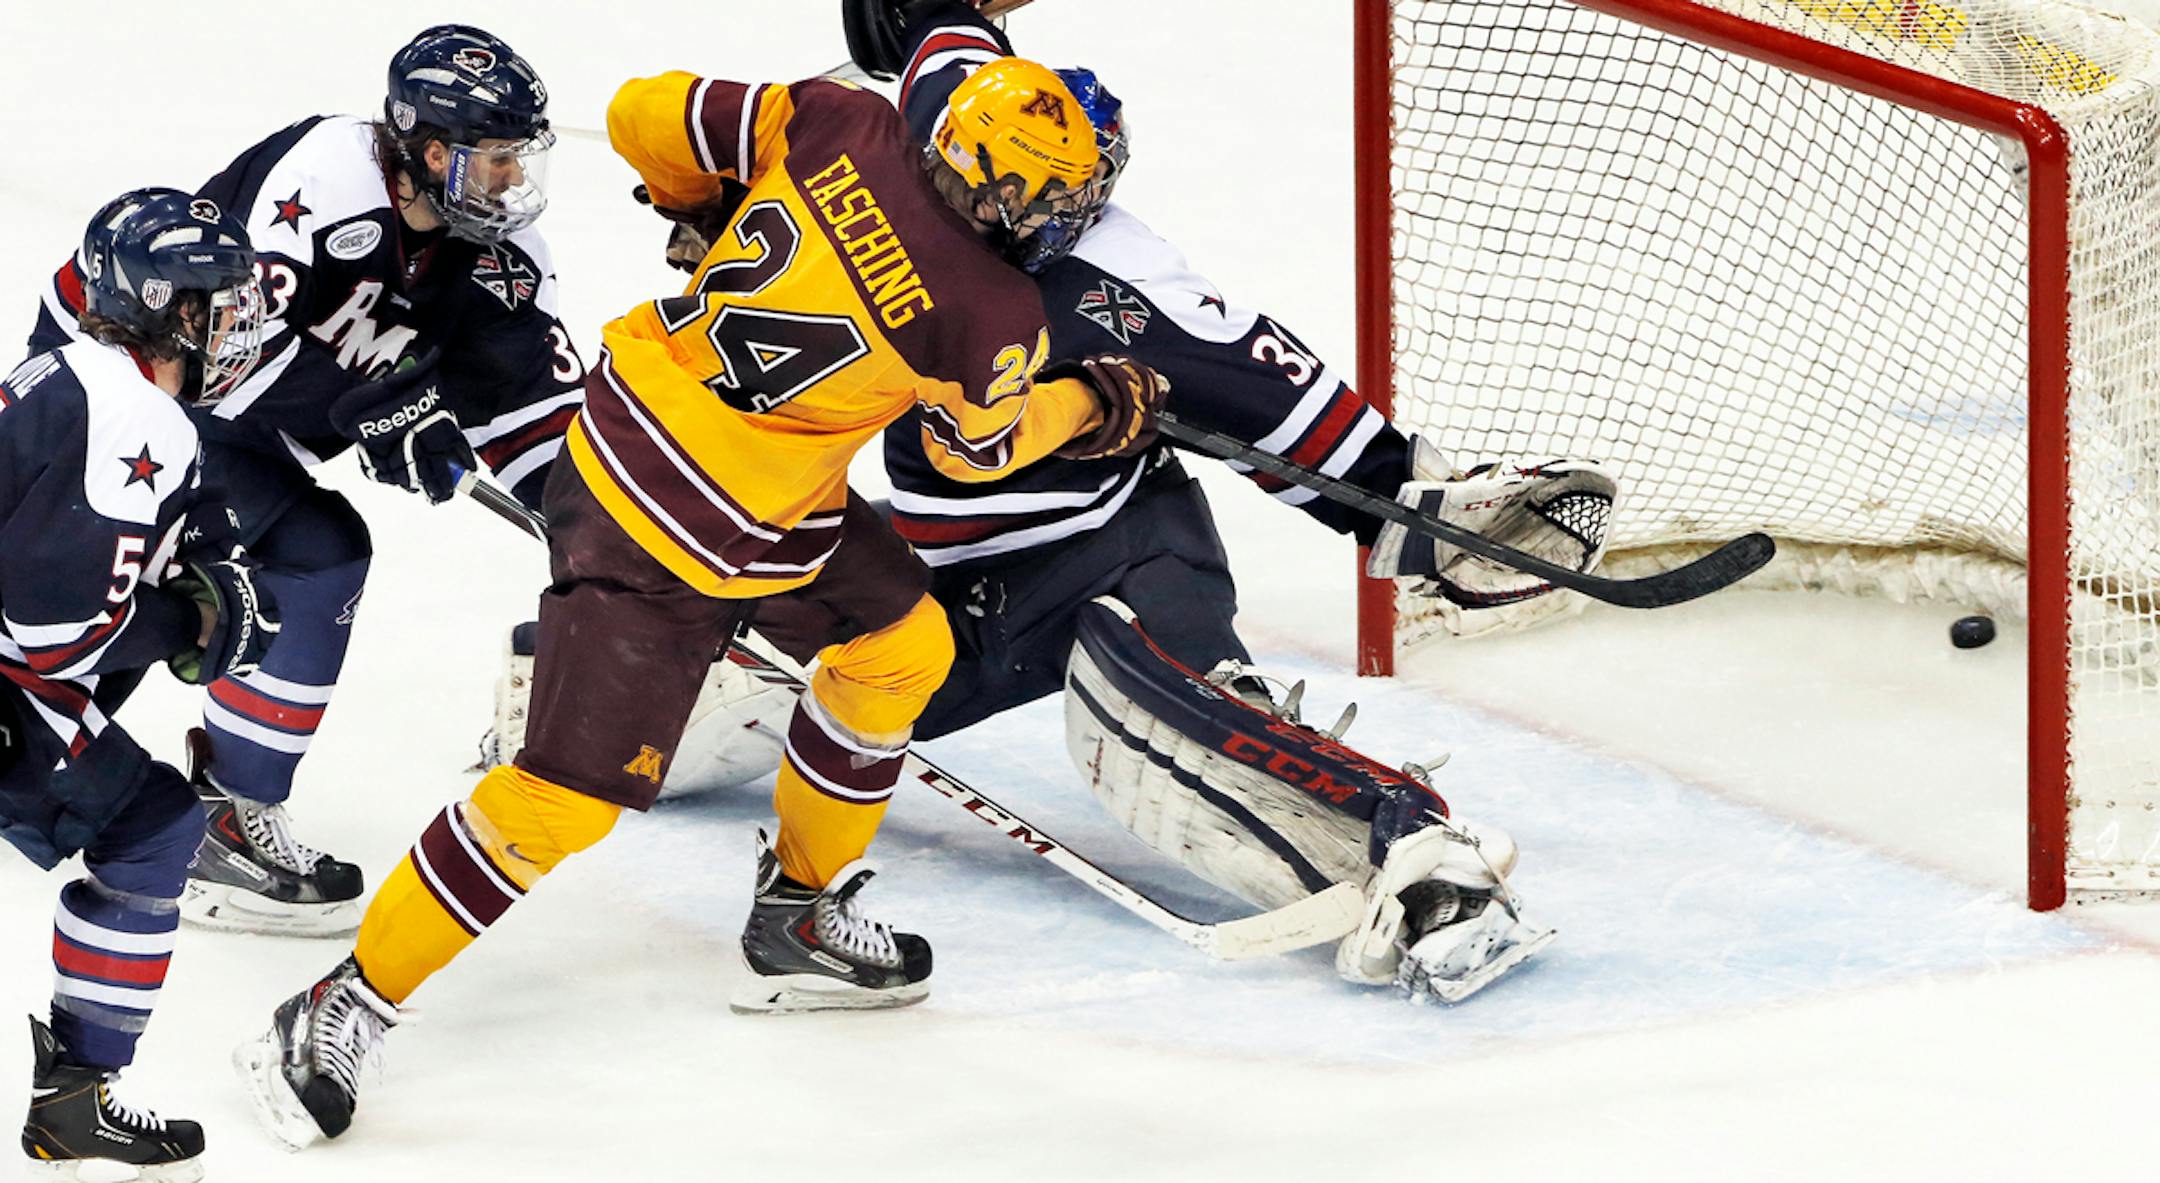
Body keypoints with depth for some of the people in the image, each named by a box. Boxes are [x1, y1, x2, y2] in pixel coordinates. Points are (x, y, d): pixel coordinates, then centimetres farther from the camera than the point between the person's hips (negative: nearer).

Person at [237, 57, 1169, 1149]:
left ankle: (801, 915, 36)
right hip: (678, 543, -9)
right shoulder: (988, 315, -20)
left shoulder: (839, 125, -9)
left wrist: (712, 203, 18)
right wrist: (1094, 405, 20)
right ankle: (341, 1012, 2)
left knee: (903, 645, 21)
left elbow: (647, 117, -1)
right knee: (567, 796, -5)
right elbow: (982, 444, 2)